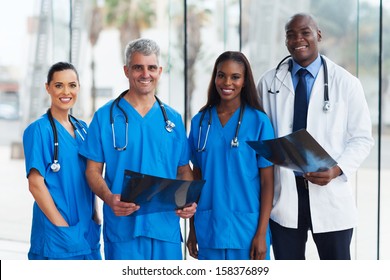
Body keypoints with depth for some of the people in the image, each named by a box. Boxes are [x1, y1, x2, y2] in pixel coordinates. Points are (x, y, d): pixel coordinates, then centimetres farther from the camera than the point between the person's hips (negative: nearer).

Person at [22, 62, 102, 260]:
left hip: (87, 231, 6)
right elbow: (35, 183, -13)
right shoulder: (39, 130, -8)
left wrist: (96, 217, 4)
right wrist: (62, 226, -16)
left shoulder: (82, 128, 11)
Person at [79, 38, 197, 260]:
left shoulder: (173, 119, 12)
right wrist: (109, 198, -18)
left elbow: (184, 170, 15)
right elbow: (93, 170, 1)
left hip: (166, 227, 3)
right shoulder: (106, 116, 2)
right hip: (123, 226, -3)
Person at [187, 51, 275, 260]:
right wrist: (192, 227, 8)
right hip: (208, 229, 3)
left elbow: (267, 181, -3)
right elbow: (196, 177, 11)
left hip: (246, 229, -3)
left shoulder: (258, 121, -2)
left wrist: (261, 233, -9)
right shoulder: (200, 121, 7)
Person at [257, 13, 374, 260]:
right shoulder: (269, 82, 5)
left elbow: (362, 138, 1)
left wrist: (336, 171, -16)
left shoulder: (346, 82, 0)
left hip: (331, 195, -1)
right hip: (283, 194, 1)